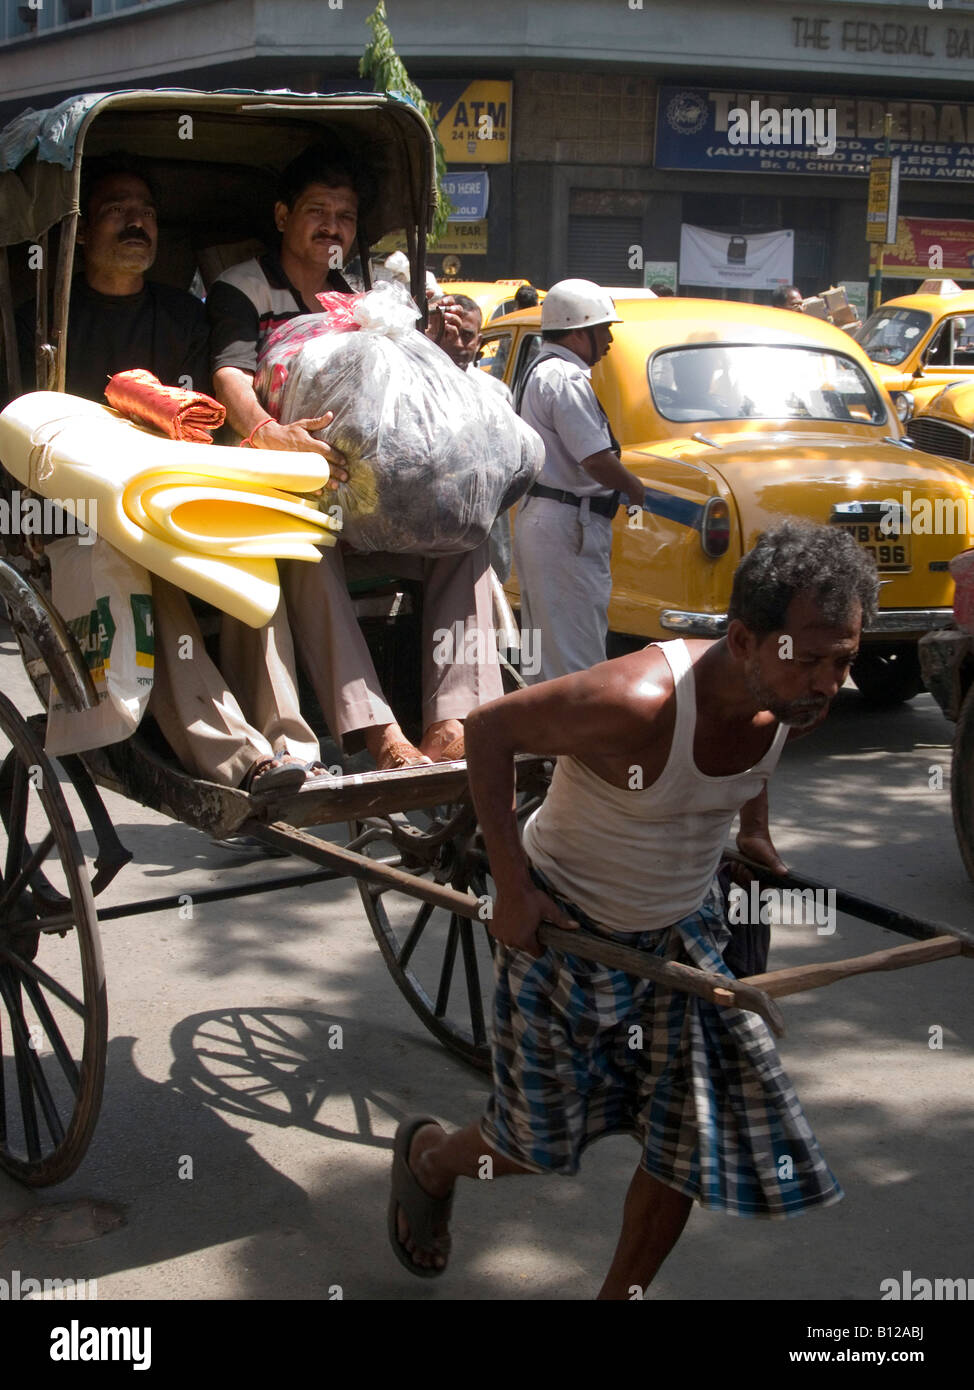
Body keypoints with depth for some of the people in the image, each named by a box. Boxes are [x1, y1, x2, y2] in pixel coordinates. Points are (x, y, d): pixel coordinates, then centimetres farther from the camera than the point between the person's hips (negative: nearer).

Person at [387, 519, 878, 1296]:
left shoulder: (799, 707, -14)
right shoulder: (636, 701, -36)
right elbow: (489, 730, -23)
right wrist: (512, 885, -24)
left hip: (682, 936, 6)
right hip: (565, 932, -6)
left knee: (690, 1143, 5)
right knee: (541, 1150, 10)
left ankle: (622, 1294, 28)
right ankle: (428, 1156, 43)